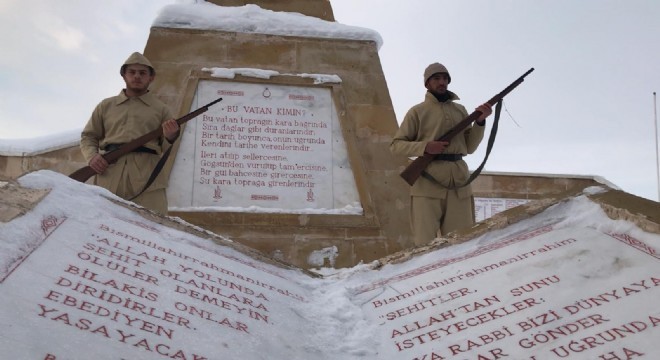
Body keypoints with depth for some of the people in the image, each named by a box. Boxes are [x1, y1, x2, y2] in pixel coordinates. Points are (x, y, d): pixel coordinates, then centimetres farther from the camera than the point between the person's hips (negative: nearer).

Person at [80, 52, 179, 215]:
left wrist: (170, 137, -11)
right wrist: (92, 156, 1)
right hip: (108, 176, 2)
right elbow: (88, 136, 22)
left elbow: (167, 151, 13)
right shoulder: (106, 106, 20)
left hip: (147, 178, -2)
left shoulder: (160, 109, 15)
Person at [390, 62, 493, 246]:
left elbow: (469, 147, 14)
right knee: (426, 243, -1)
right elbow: (396, 145, 2)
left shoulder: (460, 110, 18)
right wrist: (425, 147, -13)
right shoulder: (417, 111, 6)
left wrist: (480, 122, 0)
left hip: (459, 183, 4)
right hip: (428, 183, -4)